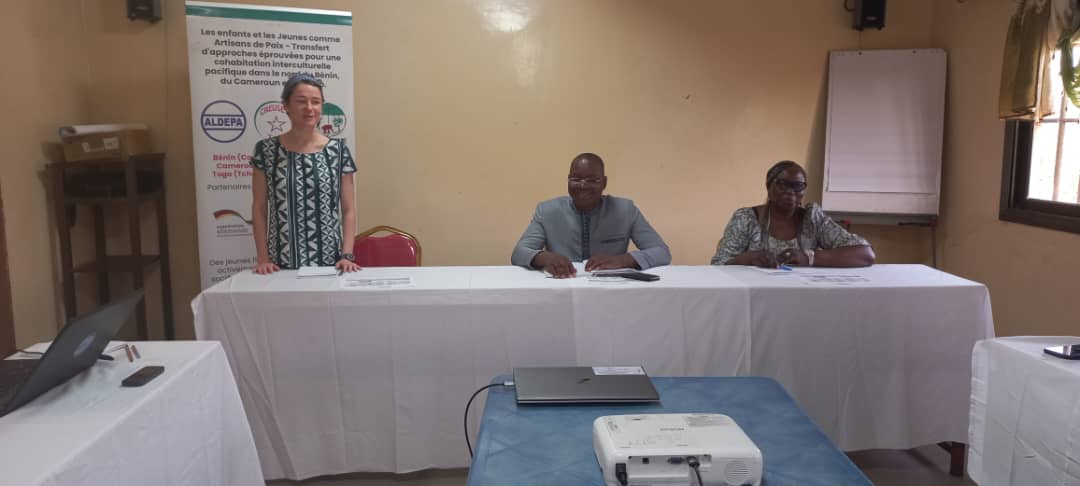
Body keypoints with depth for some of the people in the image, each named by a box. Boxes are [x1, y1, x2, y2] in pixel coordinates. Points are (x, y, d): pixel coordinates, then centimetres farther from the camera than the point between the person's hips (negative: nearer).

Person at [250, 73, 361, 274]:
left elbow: (349, 210, 1)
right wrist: (263, 257, -4)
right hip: (281, 263, 0)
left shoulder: (338, 150, 0)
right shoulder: (266, 150, 1)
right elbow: (259, 209, 4)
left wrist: (347, 255, -9)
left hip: (329, 261, 0)